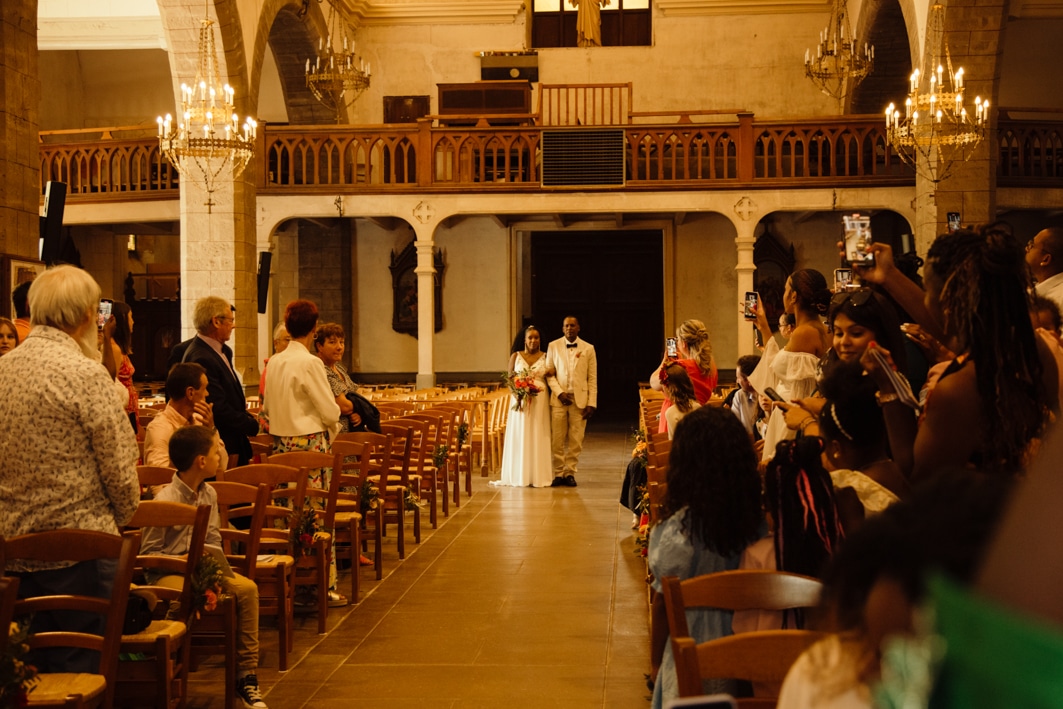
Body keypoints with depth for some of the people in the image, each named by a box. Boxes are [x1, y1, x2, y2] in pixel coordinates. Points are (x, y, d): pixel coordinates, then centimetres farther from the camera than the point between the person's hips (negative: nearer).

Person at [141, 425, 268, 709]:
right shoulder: (166, 499, -15)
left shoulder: (209, 494, 7)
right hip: (168, 571, -6)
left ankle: (246, 675, -12)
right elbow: (149, 552, -12)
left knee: (247, 588, -18)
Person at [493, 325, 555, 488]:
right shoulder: (516, 356, 7)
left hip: (539, 401, 0)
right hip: (519, 400, 0)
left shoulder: (545, 357, 6)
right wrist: (517, 395, -13)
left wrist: (549, 372, -15)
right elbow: (509, 378, 3)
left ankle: (537, 476, 4)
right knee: (519, 437, 0)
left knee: (537, 437, 0)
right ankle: (519, 476, 4)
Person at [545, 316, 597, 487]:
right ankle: (558, 473, 8)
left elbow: (592, 378, 4)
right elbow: (549, 373, 6)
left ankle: (570, 473, 10)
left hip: (580, 399, 0)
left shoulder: (588, 349, 5)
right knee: (557, 439, -1)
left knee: (575, 440, 0)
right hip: (559, 398, 0)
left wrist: (592, 403, -3)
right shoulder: (553, 346, 7)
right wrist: (559, 393, -8)